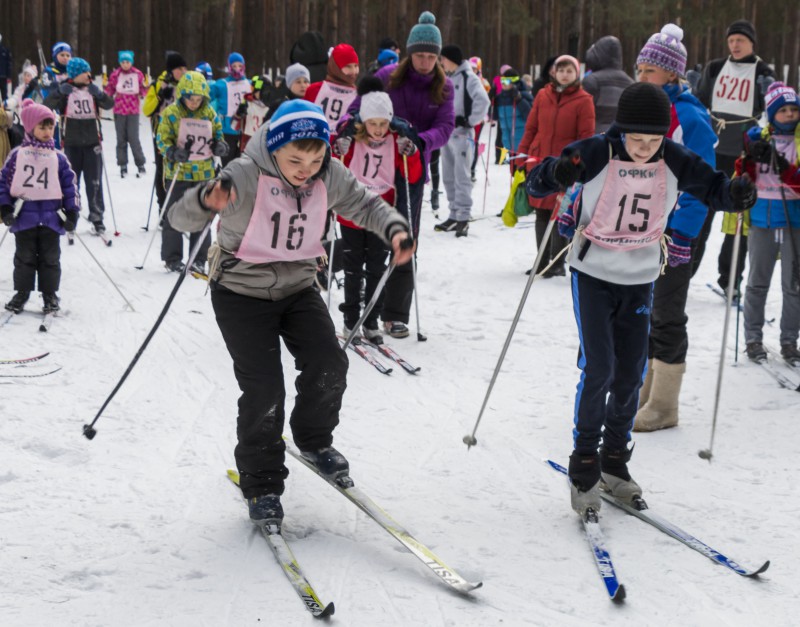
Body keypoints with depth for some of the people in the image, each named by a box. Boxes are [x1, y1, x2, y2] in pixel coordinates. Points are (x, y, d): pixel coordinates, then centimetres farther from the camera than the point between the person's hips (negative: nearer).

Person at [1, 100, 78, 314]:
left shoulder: (58, 158, 3)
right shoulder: (17, 155, 1)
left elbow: (69, 184, 5)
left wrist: (72, 212, 0)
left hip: (51, 216, 1)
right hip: (24, 215, -1)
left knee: (50, 258, 7)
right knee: (24, 257, 8)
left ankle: (50, 294, 17)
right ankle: (21, 293, 17)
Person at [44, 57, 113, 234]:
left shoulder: (92, 90, 4)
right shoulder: (64, 91, -4)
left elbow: (109, 104, -5)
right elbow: (47, 106, -14)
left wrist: (98, 93, -22)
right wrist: (59, 93, -30)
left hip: (92, 142, 2)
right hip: (72, 144, -2)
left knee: (94, 182, 2)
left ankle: (97, 218, 9)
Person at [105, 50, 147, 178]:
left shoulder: (137, 74, -1)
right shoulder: (115, 74, -1)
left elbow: (143, 88, 10)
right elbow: (109, 90, 6)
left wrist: (141, 94, -9)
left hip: (133, 110, -1)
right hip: (119, 110, 1)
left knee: (133, 138, -6)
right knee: (121, 139, 5)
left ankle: (140, 165, 6)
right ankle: (123, 166, 14)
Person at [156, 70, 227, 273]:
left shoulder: (210, 114, 3)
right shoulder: (170, 113, -7)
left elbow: (218, 135, 15)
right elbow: (162, 139, -6)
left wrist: (220, 146, -7)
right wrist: (173, 153, -25)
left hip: (203, 173, 3)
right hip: (178, 173, -3)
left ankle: (199, 259, 17)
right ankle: (172, 258, 15)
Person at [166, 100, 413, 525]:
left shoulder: (330, 177, -12)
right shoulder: (244, 176, -26)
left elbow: (365, 205, 5)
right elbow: (181, 218, -30)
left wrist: (394, 229, -17)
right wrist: (206, 201, -54)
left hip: (297, 286, 4)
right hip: (242, 293, -4)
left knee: (328, 365, -9)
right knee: (263, 390, -9)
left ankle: (314, 440, 21)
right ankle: (260, 484, 9)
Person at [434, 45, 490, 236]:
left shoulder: (468, 77, -9)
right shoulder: (446, 78, 14)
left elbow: (482, 101, -18)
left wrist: (470, 121, -14)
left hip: (462, 134, -8)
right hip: (446, 133, 8)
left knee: (461, 177, -9)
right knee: (449, 177, 10)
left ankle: (463, 218, -8)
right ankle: (454, 215, 18)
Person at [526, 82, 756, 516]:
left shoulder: (675, 162, -10)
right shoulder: (595, 154, -19)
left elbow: (713, 189, 2)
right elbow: (536, 184, -15)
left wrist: (737, 194, -21)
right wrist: (556, 175, -39)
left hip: (640, 280, 4)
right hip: (593, 274, -4)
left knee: (630, 375, 9)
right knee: (598, 370, -11)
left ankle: (614, 463, 26)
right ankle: (583, 468, 3)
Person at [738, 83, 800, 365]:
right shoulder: (757, 137, 3)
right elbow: (742, 178, 3)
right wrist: (750, 159, -16)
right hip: (762, 218, 1)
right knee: (758, 281, 8)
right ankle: (753, 337, 18)